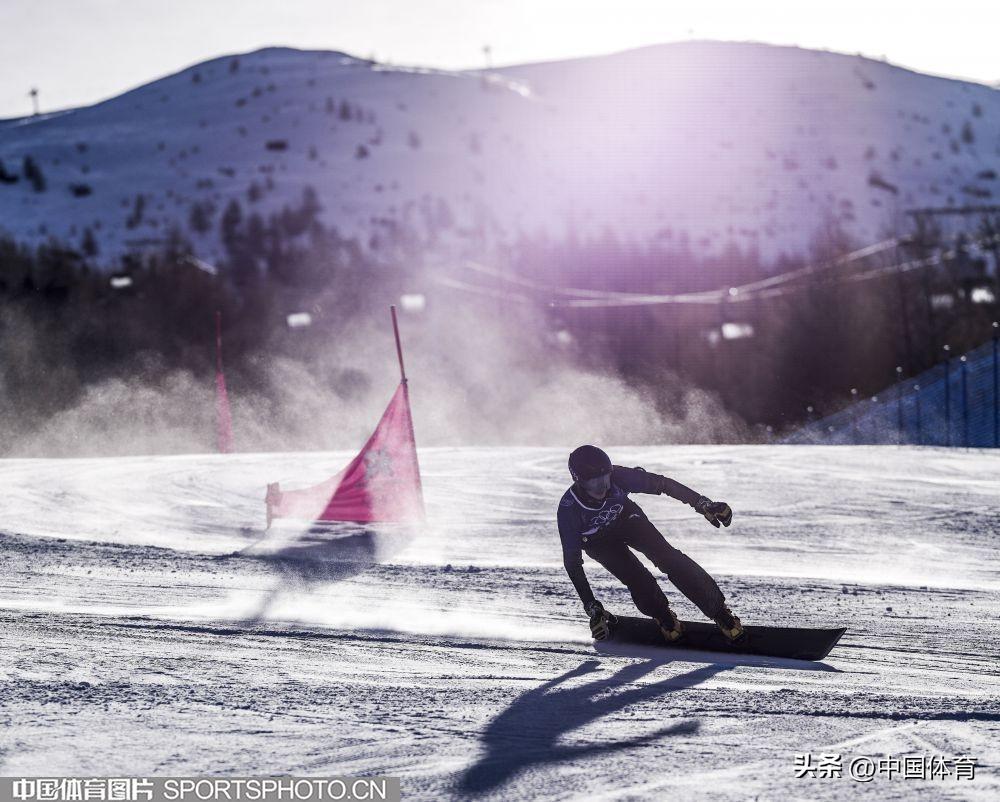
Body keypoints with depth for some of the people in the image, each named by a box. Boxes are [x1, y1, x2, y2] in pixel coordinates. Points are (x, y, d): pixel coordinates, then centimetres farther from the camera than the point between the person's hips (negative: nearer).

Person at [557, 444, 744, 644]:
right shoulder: (568, 509, -36)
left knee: (669, 558, -18)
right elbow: (572, 561, -29)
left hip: (626, 520, 1)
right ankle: (663, 616, 7)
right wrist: (592, 608, -30)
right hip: (599, 542, -1)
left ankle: (719, 610, -14)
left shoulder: (617, 477, -34)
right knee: (637, 580, -22)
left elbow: (661, 484, -22)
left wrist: (702, 504, -25)